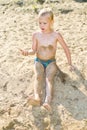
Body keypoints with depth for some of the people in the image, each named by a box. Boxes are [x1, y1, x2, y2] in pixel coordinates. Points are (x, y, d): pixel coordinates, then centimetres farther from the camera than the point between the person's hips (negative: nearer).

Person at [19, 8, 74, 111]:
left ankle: (48, 101, -51)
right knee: (38, 77, -27)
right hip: (39, 61, 1)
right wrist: (27, 52, -21)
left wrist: (70, 63, 5)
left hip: (51, 62, -1)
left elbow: (66, 49, 3)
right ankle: (37, 97, -53)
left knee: (49, 78, -27)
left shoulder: (56, 35, -7)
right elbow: (34, 50, 2)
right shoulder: (36, 35, -4)